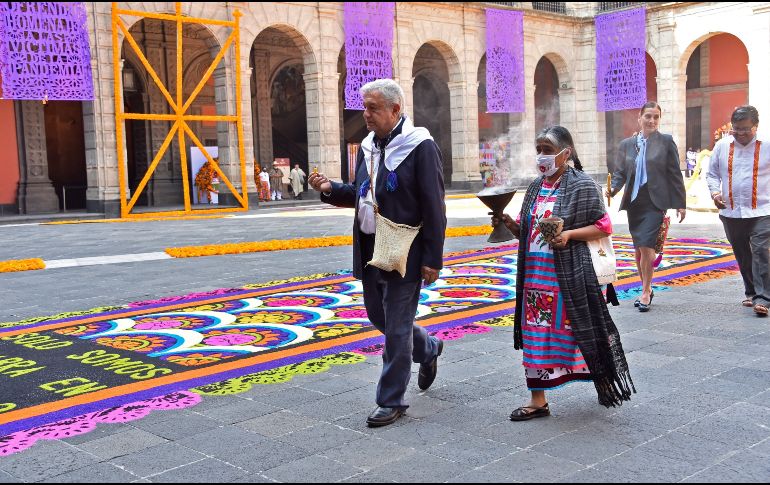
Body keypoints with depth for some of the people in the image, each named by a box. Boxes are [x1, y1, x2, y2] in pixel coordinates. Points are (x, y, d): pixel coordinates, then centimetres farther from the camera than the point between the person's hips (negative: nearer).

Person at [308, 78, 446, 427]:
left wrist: (432, 259, -16)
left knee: (396, 327, 0)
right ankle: (428, 349, 44)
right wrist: (330, 189, 0)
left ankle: (391, 401, 14)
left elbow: (434, 208, -14)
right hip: (370, 251, 8)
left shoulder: (420, 147, -13)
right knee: (379, 316, 19)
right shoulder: (367, 146, 10)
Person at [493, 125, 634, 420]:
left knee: (580, 331, 4)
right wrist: (510, 224, -3)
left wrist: (569, 234, -21)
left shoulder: (582, 185, -7)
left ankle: (605, 384, 26)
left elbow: (604, 227, -7)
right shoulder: (536, 188, 12)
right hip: (535, 273, 6)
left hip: (569, 275, -6)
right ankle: (538, 400, 14)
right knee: (536, 334, 6)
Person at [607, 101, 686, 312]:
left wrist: (680, 204, 1)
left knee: (646, 246, -12)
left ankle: (646, 292, 0)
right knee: (638, 248, 10)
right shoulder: (626, 144, 9)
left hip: (655, 202, -4)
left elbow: (675, 174, 2)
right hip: (633, 202, 4)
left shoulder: (666, 142, 1)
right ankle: (646, 289, 25)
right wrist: (613, 189, -11)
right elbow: (619, 172, 10)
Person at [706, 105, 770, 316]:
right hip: (731, 212, 3)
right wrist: (715, 192, -4)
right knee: (742, 255, 13)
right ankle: (751, 292, 28)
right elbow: (712, 173, 13)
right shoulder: (722, 146, 4)